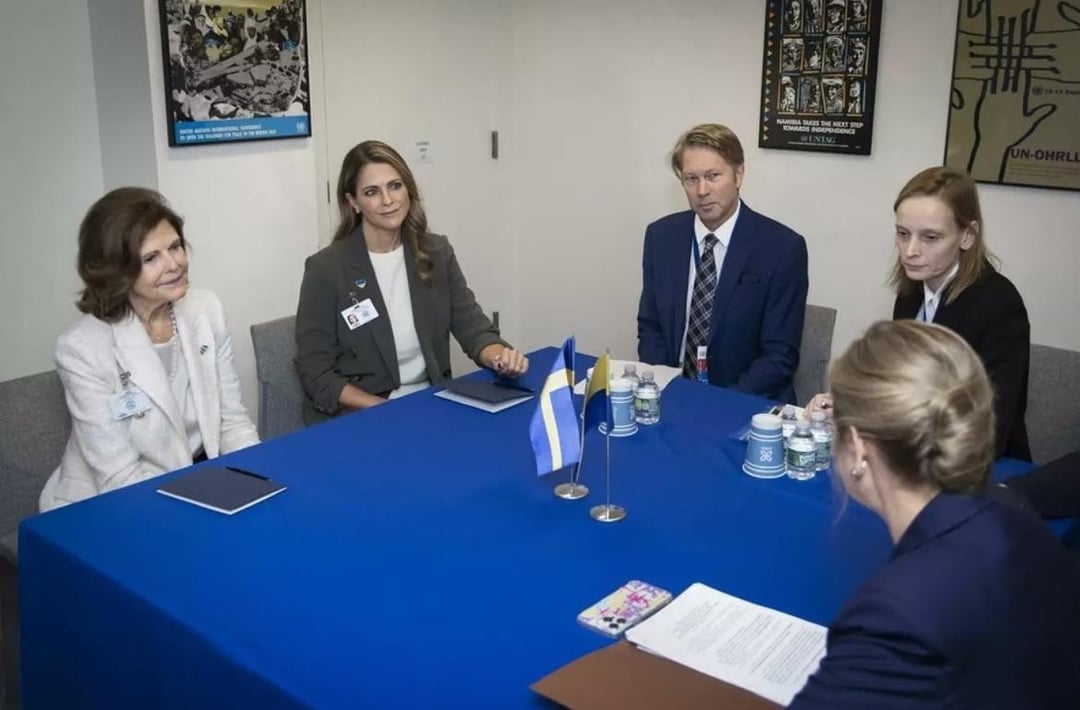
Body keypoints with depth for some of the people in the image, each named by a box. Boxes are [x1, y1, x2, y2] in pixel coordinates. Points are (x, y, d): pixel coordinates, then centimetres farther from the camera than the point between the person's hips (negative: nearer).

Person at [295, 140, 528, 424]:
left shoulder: (438, 253, 4)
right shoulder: (326, 269, -10)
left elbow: (472, 328, -1)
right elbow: (317, 375, -9)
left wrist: (500, 356, -23)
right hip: (358, 416, -3)